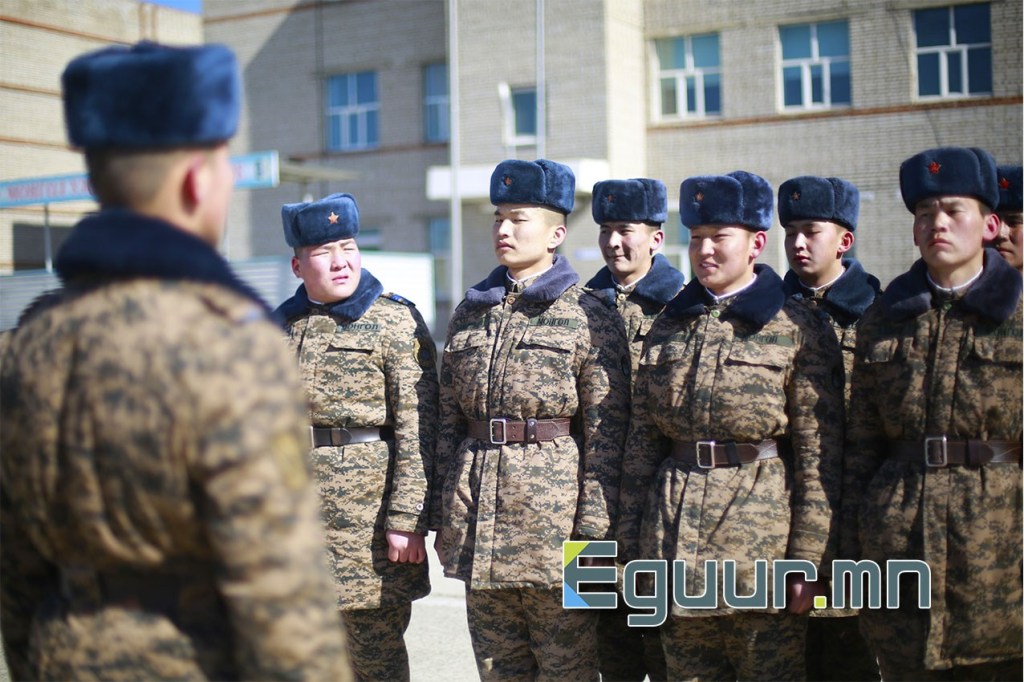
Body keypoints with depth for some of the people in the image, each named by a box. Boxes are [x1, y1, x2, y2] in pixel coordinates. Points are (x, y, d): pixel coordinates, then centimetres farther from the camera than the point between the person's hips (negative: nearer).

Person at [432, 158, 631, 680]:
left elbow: (606, 435, -6)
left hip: (554, 516, -5)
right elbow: (448, 421, 14)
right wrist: (443, 516, 8)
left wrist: (595, 534, -11)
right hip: (478, 524, 5)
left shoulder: (588, 316, -3)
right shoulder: (470, 313, 12)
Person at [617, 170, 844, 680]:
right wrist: (631, 546, 6)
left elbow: (819, 456, -6)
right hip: (675, 536, 4)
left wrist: (808, 558, -10)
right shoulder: (667, 327, 9)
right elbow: (640, 446, 10)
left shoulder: (797, 329, -3)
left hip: (762, 535, -4)